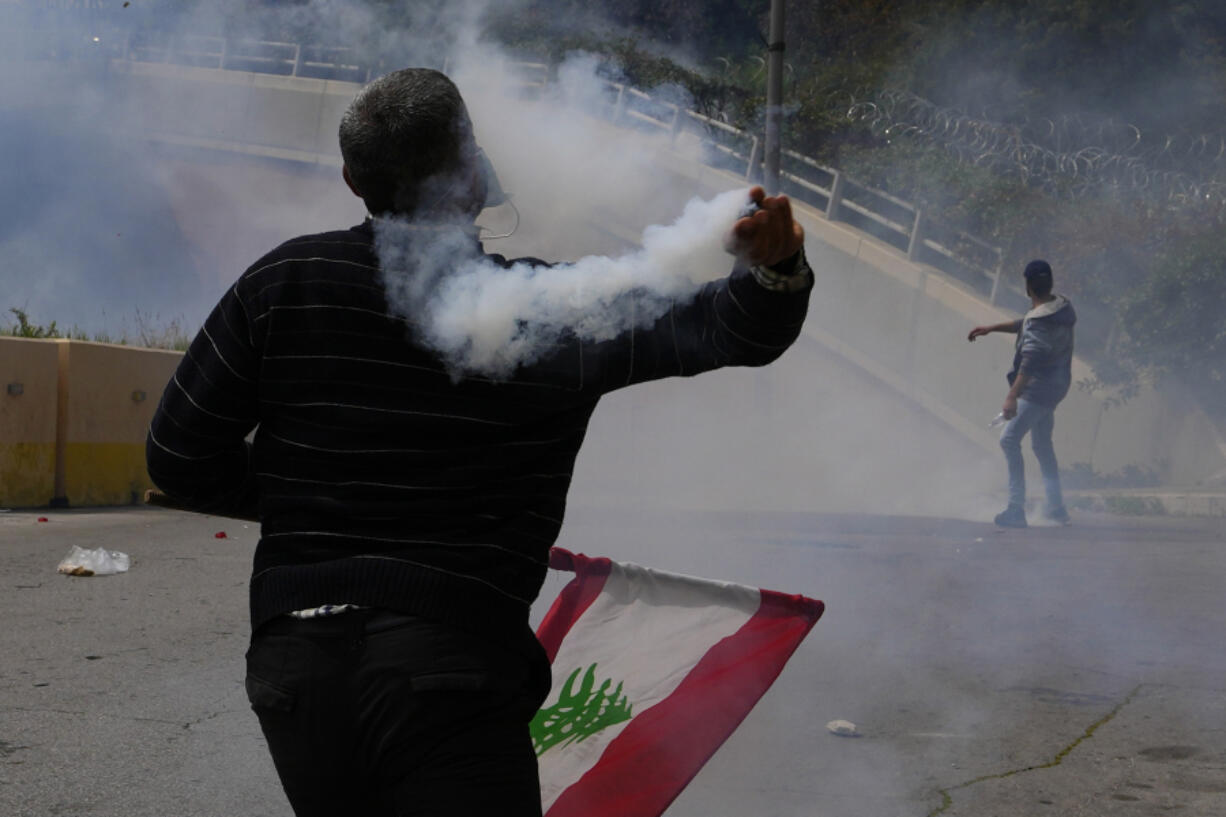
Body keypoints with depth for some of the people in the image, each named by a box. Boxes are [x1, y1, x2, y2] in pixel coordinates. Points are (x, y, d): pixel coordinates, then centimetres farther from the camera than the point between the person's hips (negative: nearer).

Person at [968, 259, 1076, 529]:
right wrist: (991, 328, 24)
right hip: (1055, 386, 10)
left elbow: (1030, 362, -35)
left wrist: (1012, 397, -41)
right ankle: (1056, 507, 28)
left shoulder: (1042, 322, -26)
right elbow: (1025, 325, 23)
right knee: (1042, 445, 21)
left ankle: (1017, 509, -19)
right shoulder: (1060, 307, 5)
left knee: (1010, 440, -14)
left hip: (1037, 388, -10)